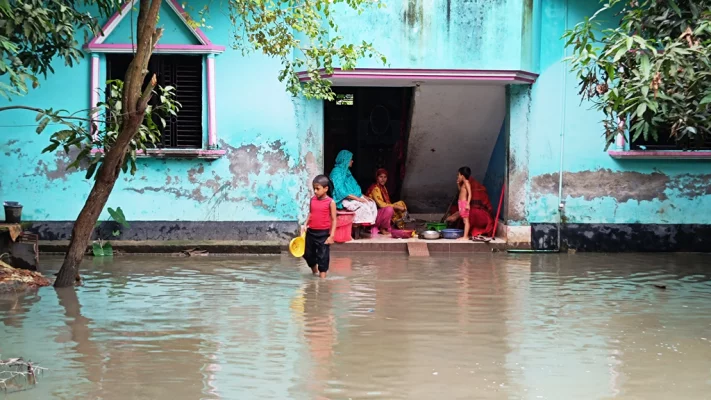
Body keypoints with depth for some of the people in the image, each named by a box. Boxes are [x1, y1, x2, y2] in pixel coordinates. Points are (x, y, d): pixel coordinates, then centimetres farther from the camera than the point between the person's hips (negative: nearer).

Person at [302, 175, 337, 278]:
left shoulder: (330, 202, -11)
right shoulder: (312, 200, 2)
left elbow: (334, 220, -9)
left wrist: (332, 235, -12)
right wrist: (305, 225, 0)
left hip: (323, 233, -5)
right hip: (311, 232, 5)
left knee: (323, 255, 1)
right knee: (308, 253, 16)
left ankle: (322, 276, 11)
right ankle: (314, 270, 41)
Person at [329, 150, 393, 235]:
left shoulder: (346, 171, 16)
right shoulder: (337, 172, -13)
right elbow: (340, 191, -22)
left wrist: (363, 196, 4)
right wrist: (357, 198, -22)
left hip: (354, 198, 9)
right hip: (344, 201, -9)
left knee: (371, 203, -6)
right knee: (363, 206, -26)